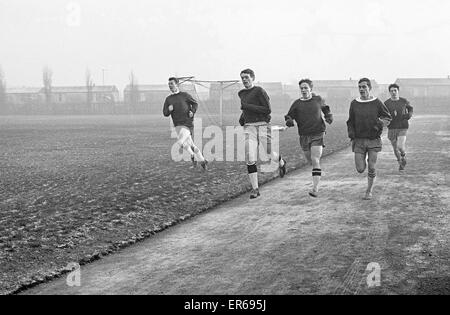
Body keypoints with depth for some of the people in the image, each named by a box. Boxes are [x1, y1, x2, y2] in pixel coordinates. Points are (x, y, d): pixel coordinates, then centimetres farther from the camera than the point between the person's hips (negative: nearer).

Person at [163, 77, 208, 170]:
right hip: (178, 125, 4)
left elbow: (195, 104, 13)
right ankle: (202, 161, 19)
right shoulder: (168, 99, 12)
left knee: (180, 142, -22)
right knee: (191, 145, 6)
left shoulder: (185, 95, 3)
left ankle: (192, 154, 4)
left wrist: (192, 112, -5)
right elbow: (165, 113, 10)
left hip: (188, 124, -4)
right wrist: (169, 109, -12)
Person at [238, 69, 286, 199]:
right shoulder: (241, 94, 16)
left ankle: (281, 163, 40)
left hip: (263, 126, -5)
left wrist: (247, 106, -15)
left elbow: (268, 110, -14)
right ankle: (255, 189, -2)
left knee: (270, 155, 2)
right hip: (249, 127, 5)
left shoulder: (259, 91, -6)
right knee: (250, 159, -8)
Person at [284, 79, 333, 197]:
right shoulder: (297, 104, 4)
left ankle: (315, 189, -20)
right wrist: (289, 121, -21)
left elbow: (325, 108, 25)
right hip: (304, 136, 3)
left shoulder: (318, 99, 5)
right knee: (311, 161, 13)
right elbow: (289, 116, 1)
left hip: (318, 134, -2)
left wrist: (329, 116, 8)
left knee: (315, 161, -15)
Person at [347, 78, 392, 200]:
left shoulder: (377, 103, -2)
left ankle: (369, 191, 15)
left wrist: (382, 123, -15)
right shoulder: (354, 104, 4)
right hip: (359, 141, 2)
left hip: (374, 140, -1)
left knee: (372, 168, -2)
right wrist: (352, 137, 1)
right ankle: (364, 161, 33)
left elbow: (388, 117, 7)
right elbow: (350, 122, 11)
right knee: (360, 169, -3)